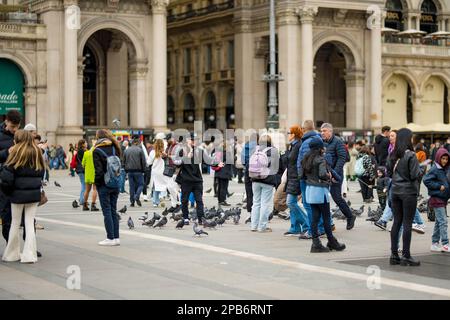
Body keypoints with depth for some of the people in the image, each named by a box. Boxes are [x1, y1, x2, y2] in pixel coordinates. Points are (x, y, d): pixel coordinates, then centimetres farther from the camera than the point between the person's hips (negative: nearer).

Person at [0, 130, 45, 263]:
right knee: (30, 223, 6)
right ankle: (29, 255, 1)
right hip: (35, 193, 3)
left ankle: (12, 254, 17)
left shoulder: (16, 152, -9)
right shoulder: (37, 152, 3)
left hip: (18, 193, -3)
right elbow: (42, 172, 9)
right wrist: (37, 184, 13)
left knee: (15, 223, 9)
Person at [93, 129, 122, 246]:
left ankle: (110, 238, -1)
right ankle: (116, 237, 11)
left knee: (107, 211, -1)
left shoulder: (97, 151, -9)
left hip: (104, 185, -5)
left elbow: (98, 170, -13)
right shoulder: (114, 148, 6)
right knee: (113, 211, 11)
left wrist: (96, 183, -2)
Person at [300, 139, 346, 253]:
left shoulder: (306, 160, 10)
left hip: (309, 189, 7)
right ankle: (332, 242, 14)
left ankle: (316, 243, 6)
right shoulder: (321, 160, -14)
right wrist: (329, 177, -8)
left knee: (315, 217, 8)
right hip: (320, 190, -7)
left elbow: (302, 175, 12)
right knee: (326, 217, 4)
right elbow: (322, 174, -27)